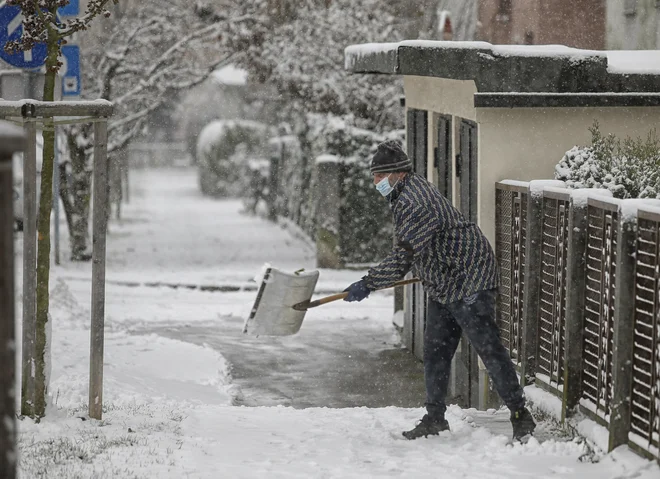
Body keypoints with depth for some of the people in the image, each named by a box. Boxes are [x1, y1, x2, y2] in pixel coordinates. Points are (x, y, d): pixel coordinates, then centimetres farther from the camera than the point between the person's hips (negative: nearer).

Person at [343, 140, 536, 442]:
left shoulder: (414, 203, -23)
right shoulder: (408, 193, 11)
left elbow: (403, 254, -28)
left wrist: (368, 284, -24)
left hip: (469, 283, -11)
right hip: (443, 287, 11)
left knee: (489, 349, -8)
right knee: (435, 352, 11)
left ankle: (520, 415, -2)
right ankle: (435, 418, 19)